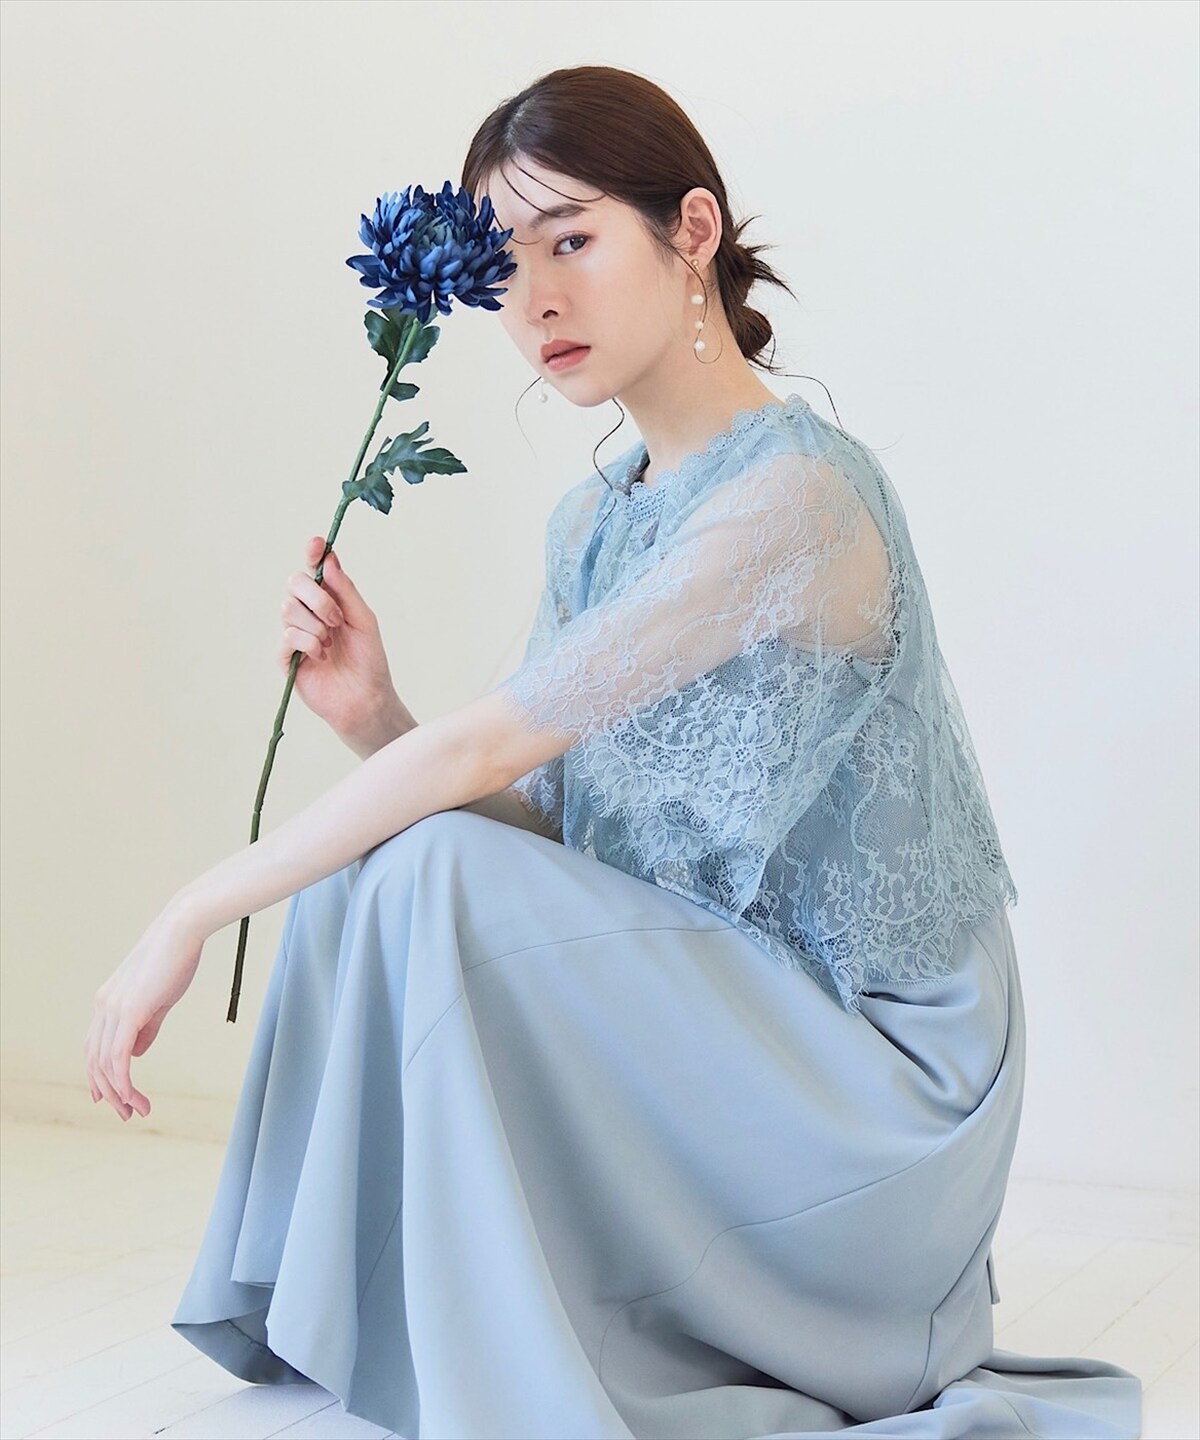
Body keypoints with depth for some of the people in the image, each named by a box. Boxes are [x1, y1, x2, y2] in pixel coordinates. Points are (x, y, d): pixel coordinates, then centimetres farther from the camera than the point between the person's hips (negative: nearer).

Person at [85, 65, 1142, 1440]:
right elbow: (531, 817, 4)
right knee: (370, 862, -5)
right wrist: (371, 716, -13)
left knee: (429, 876, -23)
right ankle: (347, 1323, 10)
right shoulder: (588, 523, 7)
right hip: (708, 1017, 8)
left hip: (875, 1067, -8)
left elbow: (486, 748, -25)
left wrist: (192, 915, -20)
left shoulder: (797, 491, -21)